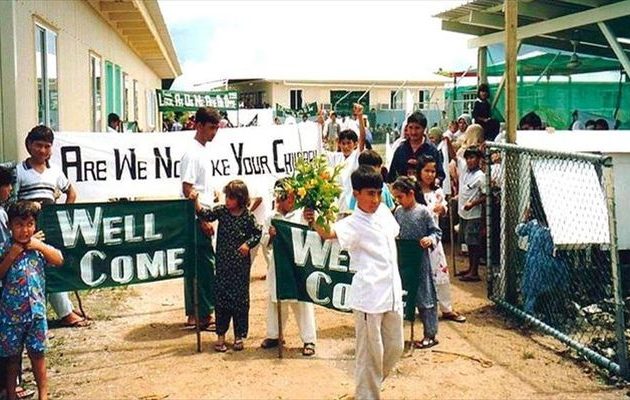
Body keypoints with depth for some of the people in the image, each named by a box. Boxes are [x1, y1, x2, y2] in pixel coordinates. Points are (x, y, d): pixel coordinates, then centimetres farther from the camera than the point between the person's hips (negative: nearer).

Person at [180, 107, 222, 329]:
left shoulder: (201, 152, 15)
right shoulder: (193, 154, -14)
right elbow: (187, 190, -19)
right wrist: (203, 221, -19)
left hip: (200, 219, 10)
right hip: (196, 220, -10)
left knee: (196, 266, 13)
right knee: (206, 266, -5)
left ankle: (194, 314, 20)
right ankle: (203, 315, 4)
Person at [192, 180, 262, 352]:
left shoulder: (247, 217, -6)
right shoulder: (221, 211, 0)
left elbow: (258, 233, 2)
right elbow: (205, 215, -9)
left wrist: (248, 244, -13)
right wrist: (196, 201, -21)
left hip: (241, 264, -2)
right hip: (223, 263, 2)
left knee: (240, 299, 5)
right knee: (222, 297, 6)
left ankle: (239, 336, 18)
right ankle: (221, 335, 16)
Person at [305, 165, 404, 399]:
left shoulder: (384, 211, 6)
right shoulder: (353, 224, -14)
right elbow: (329, 233, -33)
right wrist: (315, 224, -55)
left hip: (393, 292, 7)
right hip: (369, 296, -7)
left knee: (395, 348, 16)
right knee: (370, 353, 1)